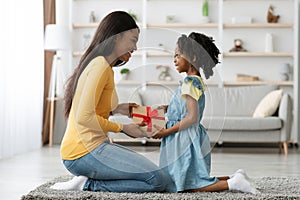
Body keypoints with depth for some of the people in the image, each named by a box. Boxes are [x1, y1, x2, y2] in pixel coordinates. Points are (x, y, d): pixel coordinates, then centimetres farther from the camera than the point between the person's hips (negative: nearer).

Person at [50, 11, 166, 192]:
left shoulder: (98, 63, 18)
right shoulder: (101, 66, -14)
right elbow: (85, 117, -21)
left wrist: (114, 109, 11)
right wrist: (122, 128, -9)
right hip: (85, 152, -10)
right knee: (157, 181, -14)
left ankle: (87, 182, 6)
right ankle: (87, 184, -9)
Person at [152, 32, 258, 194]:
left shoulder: (189, 83, -16)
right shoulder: (198, 81, 13)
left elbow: (192, 118, -21)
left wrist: (166, 132, -16)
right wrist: (169, 108, 11)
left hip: (185, 140, -10)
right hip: (189, 138, 10)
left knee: (190, 186, -9)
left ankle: (232, 183, -16)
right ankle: (234, 178, 7)